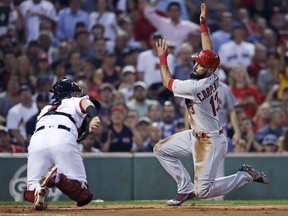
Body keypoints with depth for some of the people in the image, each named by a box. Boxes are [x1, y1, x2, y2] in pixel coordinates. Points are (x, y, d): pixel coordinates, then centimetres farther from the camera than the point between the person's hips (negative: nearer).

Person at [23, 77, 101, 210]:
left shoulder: (45, 110, 41)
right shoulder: (74, 102, 27)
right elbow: (85, 102, 5)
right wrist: (95, 117, -14)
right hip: (64, 138, -4)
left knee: (31, 193, 9)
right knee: (84, 196, -2)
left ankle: (37, 191, -26)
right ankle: (57, 177, -30)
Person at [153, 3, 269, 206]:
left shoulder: (196, 87, -28)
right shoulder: (214, 76, -5)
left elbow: (168, 82, -12)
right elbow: (209, 50, 8)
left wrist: (163, 58, -3)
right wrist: (203, 24, 5)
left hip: (210, 142, -10)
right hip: (196, 135, 10)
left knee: (204, 191, -11)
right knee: (161, 149, 11)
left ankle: (246, 175, 2)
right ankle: (187, 189, 14)